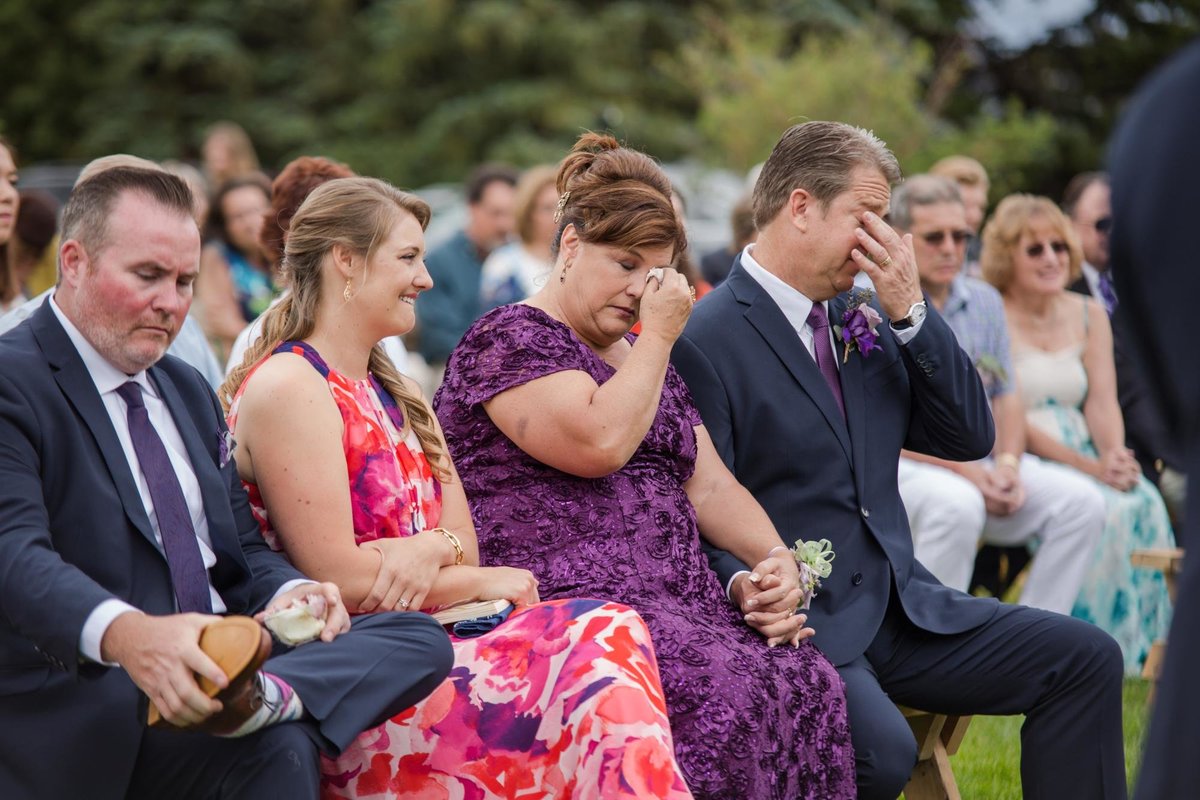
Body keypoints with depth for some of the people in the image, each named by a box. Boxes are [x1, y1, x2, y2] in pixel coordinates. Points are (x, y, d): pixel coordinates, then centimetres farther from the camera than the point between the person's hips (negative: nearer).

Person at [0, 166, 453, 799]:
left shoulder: (187, 389, 24)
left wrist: (290, 594, -2)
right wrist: (128, 634, -42)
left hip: (222, 662, 9)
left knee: (418, 639, -14)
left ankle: (266, 695, -36)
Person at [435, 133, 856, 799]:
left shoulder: (646, 361, 27)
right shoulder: (505, 340, 1)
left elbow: (707, 486, 20)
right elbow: (599, 443, -15)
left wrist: (776, 560, 1)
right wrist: (658, 336, -3)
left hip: (677, 603, 7)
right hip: (560, 601, -7)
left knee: (808, 686, -22)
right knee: (723, 694, -34)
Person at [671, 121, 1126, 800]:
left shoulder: (864, 318, 13)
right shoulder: (703, 342, -10)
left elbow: (971, 439, 8)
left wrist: (910, 311, -2)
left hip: (898, 606, 8)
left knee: (1086, 658, -5)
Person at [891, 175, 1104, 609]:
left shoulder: (984, 301, 14)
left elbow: (1006, 395, 15)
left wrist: (1007, 462, -7)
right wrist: (959, 468, -20)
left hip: (979, 464, 6)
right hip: (894, 466, -6)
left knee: (1081, 500, -14)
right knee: (956, 503, -38)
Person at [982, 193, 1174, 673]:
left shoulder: (1089, 315, 14)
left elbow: (1102, 401, 5)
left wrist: (1115, 457, -18)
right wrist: (1091, 468, -20)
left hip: (1086, 455, 5)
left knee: (1144, 502, -23)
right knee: (1103, 510, -30)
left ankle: (1136, 643, -12)